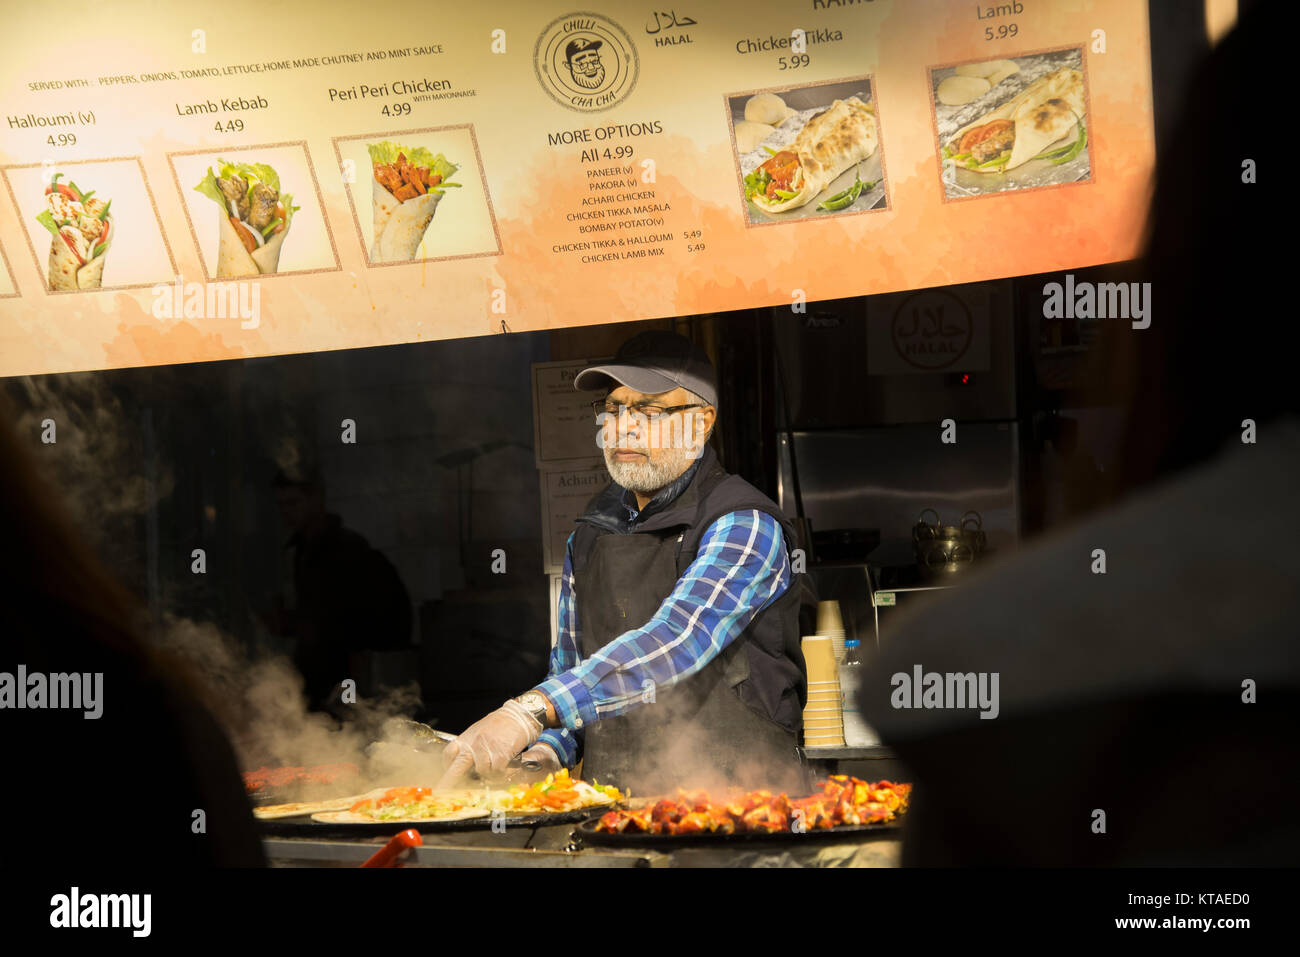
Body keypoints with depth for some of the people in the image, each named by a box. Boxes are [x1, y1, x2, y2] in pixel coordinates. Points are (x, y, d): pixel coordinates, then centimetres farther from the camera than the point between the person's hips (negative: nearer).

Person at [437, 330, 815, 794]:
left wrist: (533, 710, -32)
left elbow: (673, 642, -23)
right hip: (611, 802, 6)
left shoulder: (744, 528, -9)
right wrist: (549, 748, 3)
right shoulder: (589, 534, 15)